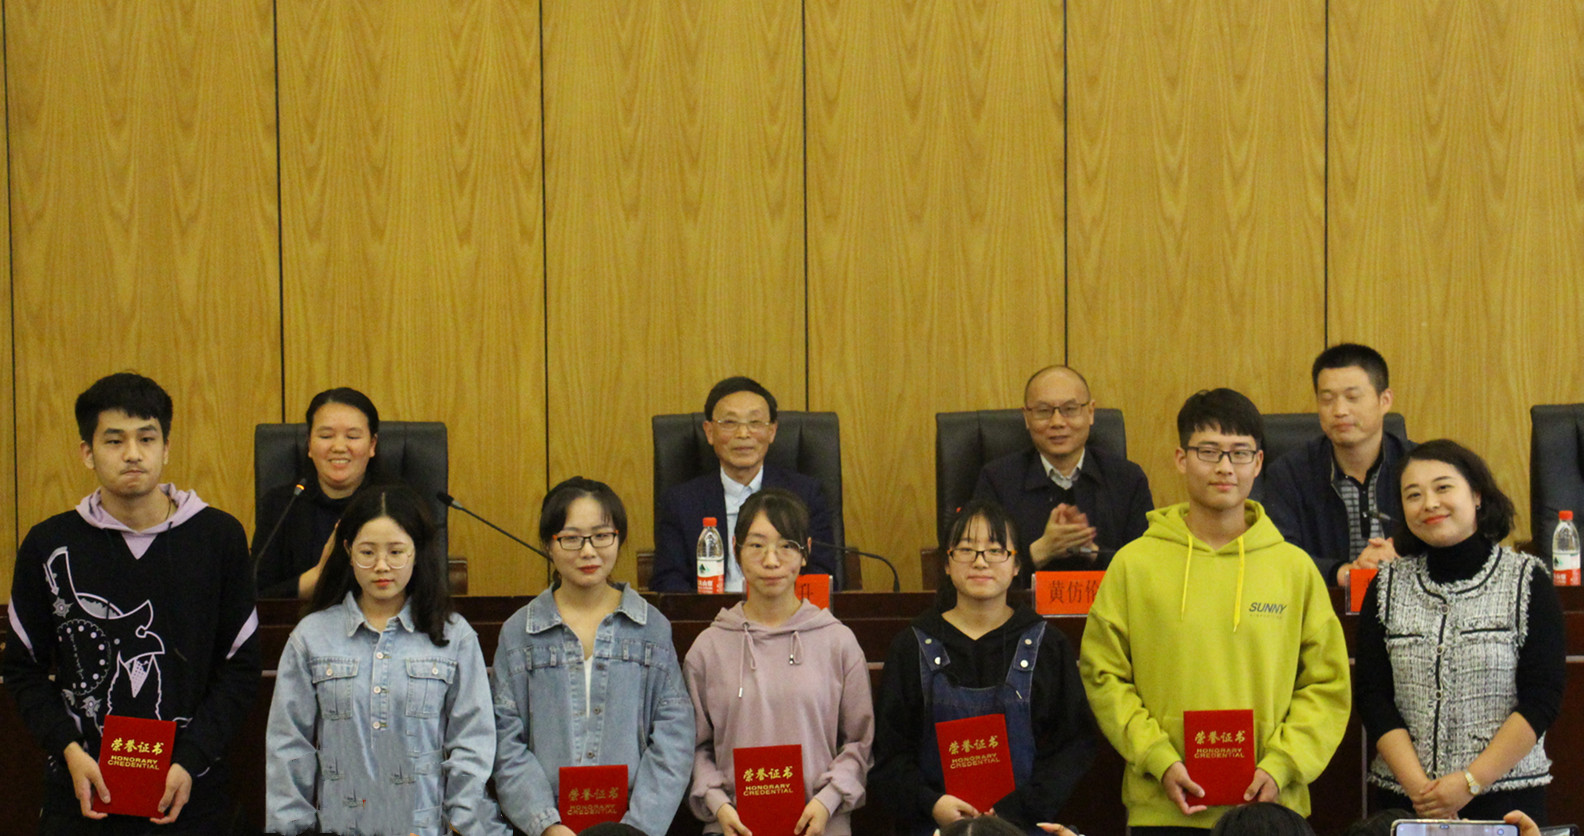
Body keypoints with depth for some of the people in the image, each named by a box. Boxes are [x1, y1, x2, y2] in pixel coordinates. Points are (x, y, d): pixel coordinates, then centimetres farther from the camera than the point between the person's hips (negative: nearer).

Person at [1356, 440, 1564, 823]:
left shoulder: (1527, 580, -1)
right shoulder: (1387, 587, 5)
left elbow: (1543, 699, -6)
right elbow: (1372, 696, 0)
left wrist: (1471, 782, -13)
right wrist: (1418, 787, -12)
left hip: (1508, 796, -2)